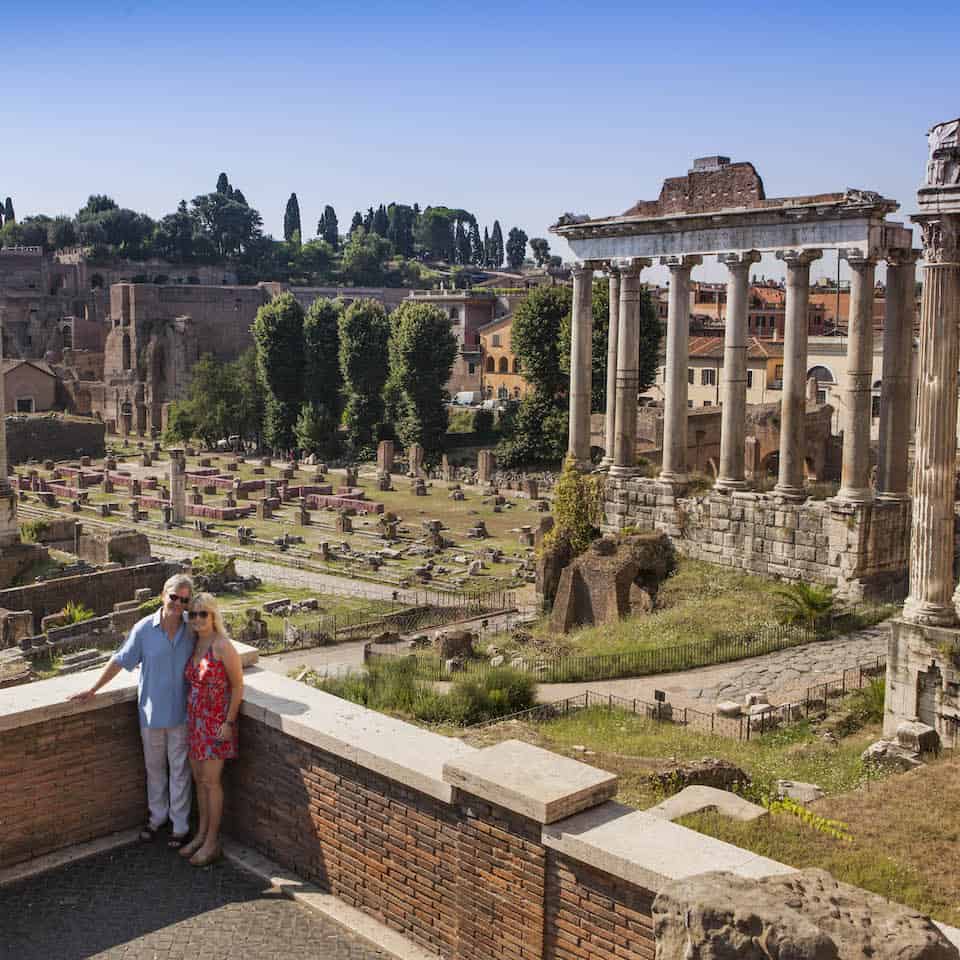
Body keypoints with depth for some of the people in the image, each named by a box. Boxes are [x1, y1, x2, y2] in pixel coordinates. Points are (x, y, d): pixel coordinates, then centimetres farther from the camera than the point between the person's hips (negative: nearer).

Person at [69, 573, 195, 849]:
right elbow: (120, 661, -2)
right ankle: (157, 816, 36)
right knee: (154, 768, 17)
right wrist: (94, 689, 0)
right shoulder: (144, 629, -11)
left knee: (179, 769, 9)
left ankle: (180, 825, 21)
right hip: (151, 711, 1)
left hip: (181, 712, -1)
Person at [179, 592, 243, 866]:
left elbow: (237, 686, -13)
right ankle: (201, 835, 28)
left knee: (211, 782, 0)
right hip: (194, 720, 7)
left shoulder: (222, 646, -16)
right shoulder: (194, 645, 6)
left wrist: (229, 723, -16)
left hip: (216, 722, -7)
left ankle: (212, 843, 12)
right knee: (199, 779, 15)